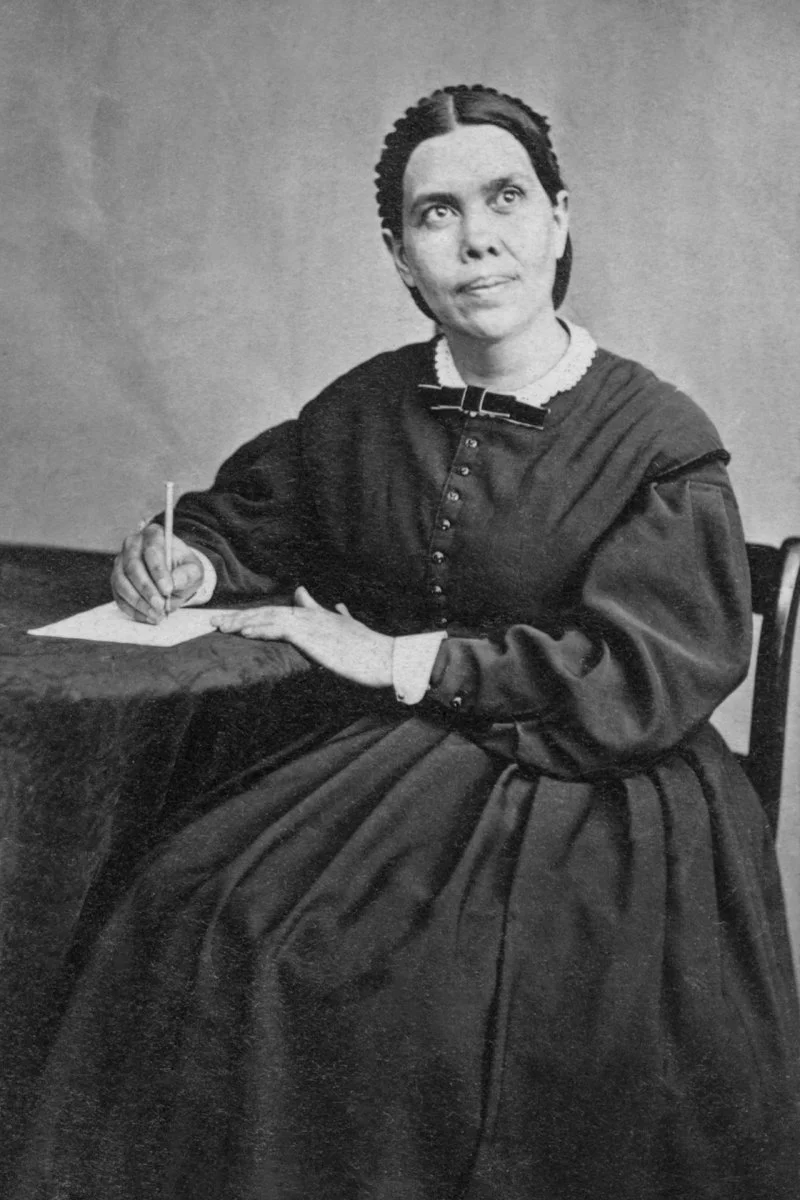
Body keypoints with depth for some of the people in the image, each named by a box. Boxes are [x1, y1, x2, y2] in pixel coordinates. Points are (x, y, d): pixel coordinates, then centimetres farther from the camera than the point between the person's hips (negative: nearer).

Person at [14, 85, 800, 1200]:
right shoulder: (364, 408, 5)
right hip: (408, 770, 4)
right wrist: (189, 558, 0)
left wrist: (401, 660, -12)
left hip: (599, 802, -4)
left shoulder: (661, 439, -8)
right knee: (198, 902, -18)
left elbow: (637, 680, -14)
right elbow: (251, 516, 24)